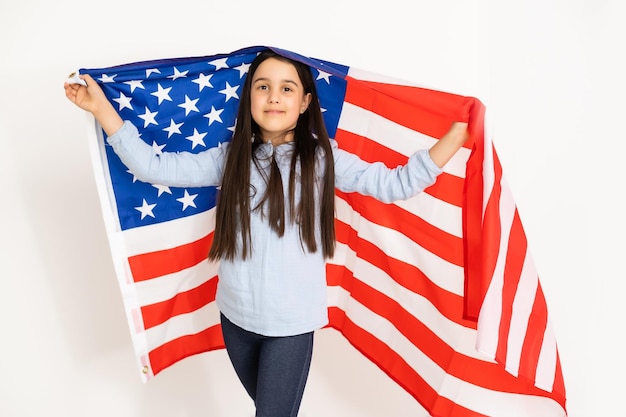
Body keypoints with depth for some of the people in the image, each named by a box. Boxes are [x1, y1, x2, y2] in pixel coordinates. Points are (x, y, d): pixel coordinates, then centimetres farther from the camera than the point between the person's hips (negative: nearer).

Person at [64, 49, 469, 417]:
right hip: (235, 315, 4)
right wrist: (101, 107, -4)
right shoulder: (230, 158, -2)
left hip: (293, 322, -3)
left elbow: (394, 184, -13)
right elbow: (153, 166, -2)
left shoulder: (322, 158, -8)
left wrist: (458, 133, -17)